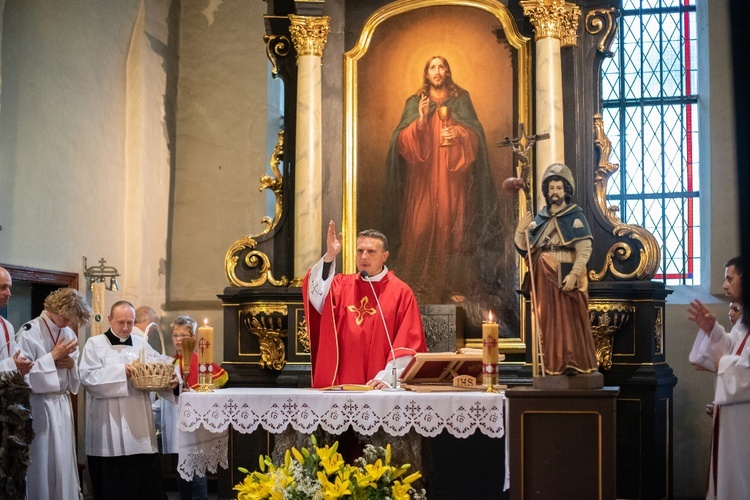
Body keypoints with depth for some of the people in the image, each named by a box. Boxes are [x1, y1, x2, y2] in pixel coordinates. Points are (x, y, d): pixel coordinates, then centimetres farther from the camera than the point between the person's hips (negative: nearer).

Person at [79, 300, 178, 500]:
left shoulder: (141, 344, 13)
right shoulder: (95, 344, 2)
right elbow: (87, 378, -11)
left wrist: (172, 379, -12)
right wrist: (120, 371, -19)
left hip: (139, 423, 4)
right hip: (110, 428, -3)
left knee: (148, 480, 2)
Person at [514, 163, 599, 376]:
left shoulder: (575, 216, -1)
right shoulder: (539, 219, 14)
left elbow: (585, 248, -10)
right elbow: (524, 250, 13)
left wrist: (574, 274, -21)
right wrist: (520, 231, -6)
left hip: (566, 277, -5)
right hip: (543, 279, 5)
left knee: (570, 318, -5)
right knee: (548, 321, 5)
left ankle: (573, 364, -1)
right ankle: (553, 365, 10)